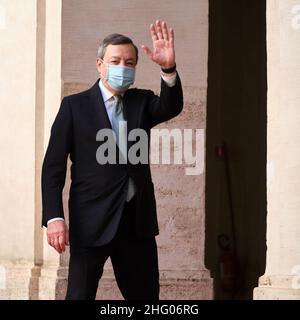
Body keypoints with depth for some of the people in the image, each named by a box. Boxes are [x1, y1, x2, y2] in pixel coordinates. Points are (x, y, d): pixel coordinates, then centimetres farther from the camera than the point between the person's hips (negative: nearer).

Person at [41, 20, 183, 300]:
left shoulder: (142, 102, 11)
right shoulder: (75, 106, 1)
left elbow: (171, 108, -12)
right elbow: (53, 166, -2)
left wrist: (168, 68, -31)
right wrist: (54, 217, -14)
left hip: (138, 221, 4)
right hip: (92, 222, -4)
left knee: (146, 295, 8)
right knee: (80, 295, -4)